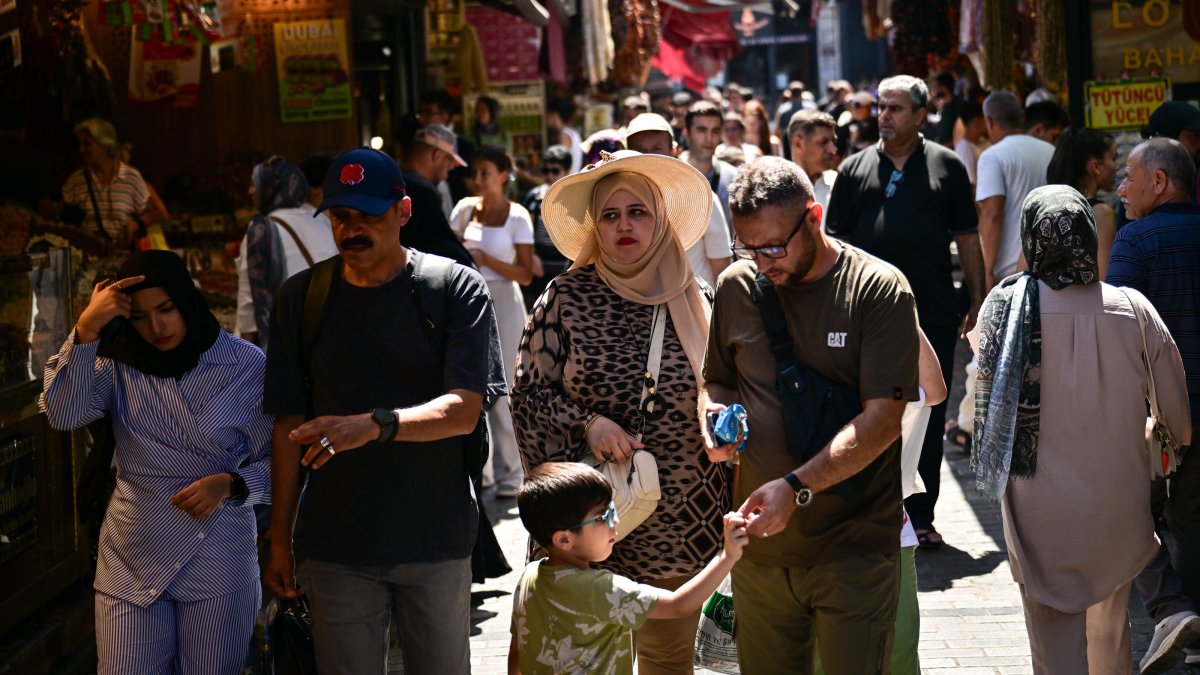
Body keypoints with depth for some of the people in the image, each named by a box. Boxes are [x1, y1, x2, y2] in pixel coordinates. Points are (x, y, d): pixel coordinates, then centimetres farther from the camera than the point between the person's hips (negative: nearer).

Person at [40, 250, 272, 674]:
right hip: (132, 563, 2)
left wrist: (228, 485, -18)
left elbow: (277, 462, 0)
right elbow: (63, 415, -15)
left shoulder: (245, 365, -5)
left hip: (218, 568, -1)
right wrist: (86, 330, -22)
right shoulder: (119, 364, 1)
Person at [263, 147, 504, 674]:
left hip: (436, 537, -1)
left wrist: (375, 425, -32)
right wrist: (280, 539, 5)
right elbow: (289, 424, 6)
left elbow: (464, 411, -14)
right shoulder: (301, 297, 4)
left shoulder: (456, 289, -5)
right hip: (337, 546, 1)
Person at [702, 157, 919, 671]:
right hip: (759, 541, 4)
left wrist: (796, 487, -24)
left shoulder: (878, 290, -9)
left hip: (855, 550, -4)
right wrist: (715, 415, -4)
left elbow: (883, 420, -14)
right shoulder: (736, 287, 5)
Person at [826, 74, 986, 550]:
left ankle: (920, 516, 14)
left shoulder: (946, 166, 6)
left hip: (933, 315, 0)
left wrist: (978, 299, 3)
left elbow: (967, 237, 8)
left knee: (928, 419, 5)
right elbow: (836, 240, 8)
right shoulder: (855, 169, 8)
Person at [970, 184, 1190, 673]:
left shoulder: (1005, 307, -11)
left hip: (1041, 515, -2)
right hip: (1118, 513, 2)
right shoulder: (1134, 310, -7)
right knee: (1110, 632, 23)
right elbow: (1180, 421, -2)